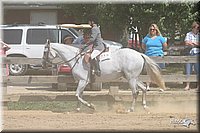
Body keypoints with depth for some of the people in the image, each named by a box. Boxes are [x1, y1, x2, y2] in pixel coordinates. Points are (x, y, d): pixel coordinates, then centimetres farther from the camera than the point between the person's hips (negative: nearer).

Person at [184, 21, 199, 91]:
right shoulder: (188, 34, 10)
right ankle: (187, 86, 4)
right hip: (189, 53, 1)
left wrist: (192, 43, -6)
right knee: (188, 70, -1)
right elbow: (186, 43, -3)